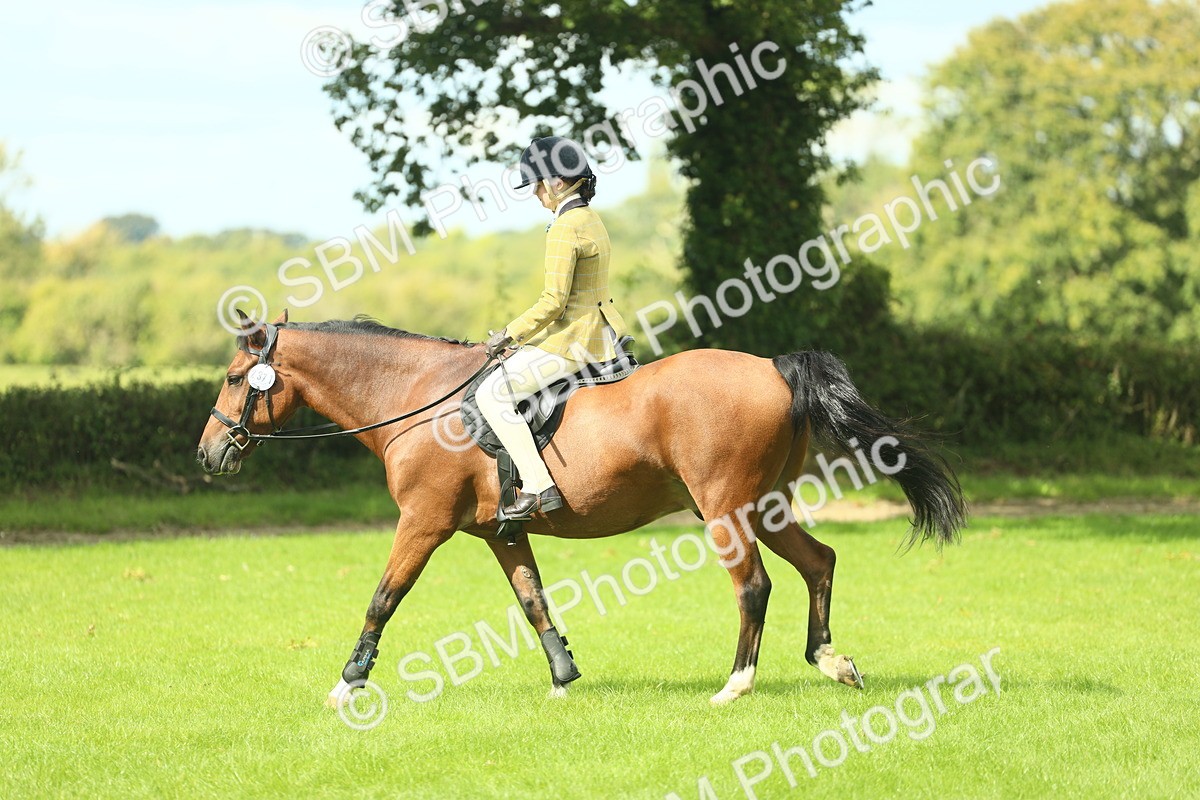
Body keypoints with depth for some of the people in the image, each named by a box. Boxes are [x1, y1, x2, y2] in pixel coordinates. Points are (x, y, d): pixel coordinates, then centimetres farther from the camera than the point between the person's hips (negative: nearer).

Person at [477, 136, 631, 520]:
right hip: (598, 330, 11)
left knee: (493, 392, -12)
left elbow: (554, 301, -21)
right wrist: (521, 333, 18)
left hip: (574, 340, -11)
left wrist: (509, 334, -11)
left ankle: (539, 486, -19)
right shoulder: (592, 219, 13)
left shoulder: (565, 228, -18)